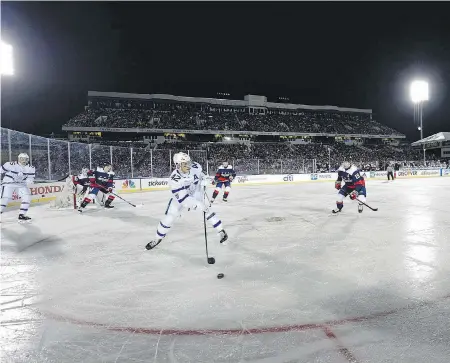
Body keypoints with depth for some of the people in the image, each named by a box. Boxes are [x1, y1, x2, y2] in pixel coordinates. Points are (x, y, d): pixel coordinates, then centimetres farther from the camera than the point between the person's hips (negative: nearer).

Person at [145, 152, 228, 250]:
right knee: (169, 217, -5)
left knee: (206, 210, -12)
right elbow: (183, 198, -37)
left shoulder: (195, 167, -24)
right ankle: (157, 238, 17)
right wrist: (199, 204, -43)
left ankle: (221, 231, 3)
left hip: (196, 193, 3)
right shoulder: (174, 179, -35)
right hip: (180, 197, -2)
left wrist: (203, 181, -6)